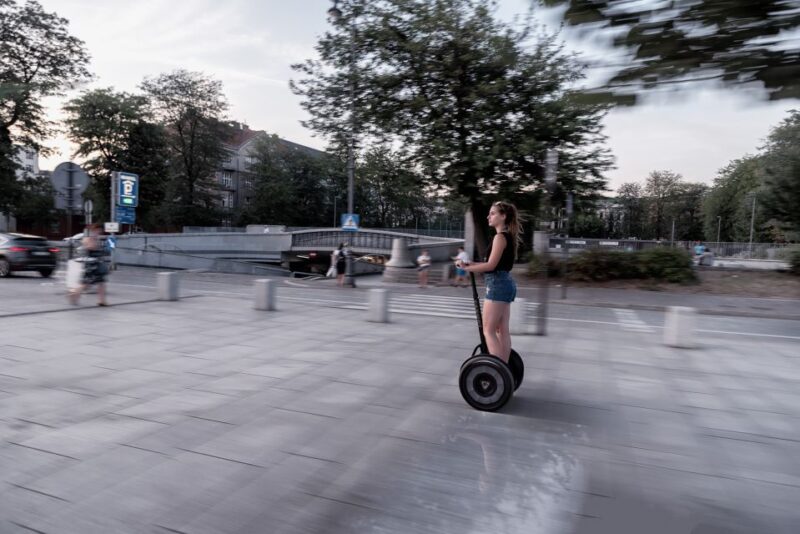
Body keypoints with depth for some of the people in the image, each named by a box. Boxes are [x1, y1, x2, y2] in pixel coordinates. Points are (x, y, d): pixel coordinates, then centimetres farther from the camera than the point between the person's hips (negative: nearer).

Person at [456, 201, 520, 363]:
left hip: (497, 284, -10)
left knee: (488, 330, -6)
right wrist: (471, 264, 12)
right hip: (506, 283, 10)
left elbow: (490, 265, -18)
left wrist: (466, 268, -12)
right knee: (502, 330, 12)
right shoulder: (508, 236, 16)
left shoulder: (500, 237, -13)